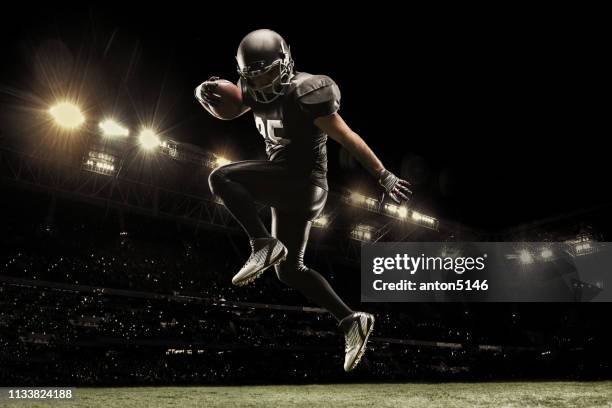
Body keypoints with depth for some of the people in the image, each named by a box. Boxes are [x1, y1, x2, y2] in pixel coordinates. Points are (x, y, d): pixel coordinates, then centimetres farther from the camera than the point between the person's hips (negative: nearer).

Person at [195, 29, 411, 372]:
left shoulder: (304, 93, -14)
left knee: (221, 178, -17)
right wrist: (208, 96, 0)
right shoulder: (257, 91, 9)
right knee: (290, 270, 11)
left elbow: (348, 138, -13)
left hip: (302, 180, -9)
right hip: (290, 188, 9)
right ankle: (352, 320, 15)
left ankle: (265, 244, -17)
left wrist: (384, 176, -11)